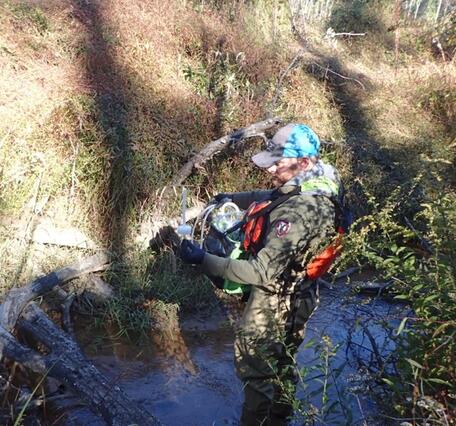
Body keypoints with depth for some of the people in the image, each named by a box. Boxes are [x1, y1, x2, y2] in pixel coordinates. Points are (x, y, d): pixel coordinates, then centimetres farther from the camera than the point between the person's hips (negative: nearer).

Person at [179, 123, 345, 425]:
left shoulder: (297, 212, -35)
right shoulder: (318, 184, -5)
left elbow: (262, 272, -36)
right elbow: (271, 198, 16)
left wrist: (204, 260, -33)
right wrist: (232, 198, 8)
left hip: (276, 301, -10)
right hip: (294, 294, 10)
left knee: (255, 367, 13)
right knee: (281, 364, 29)